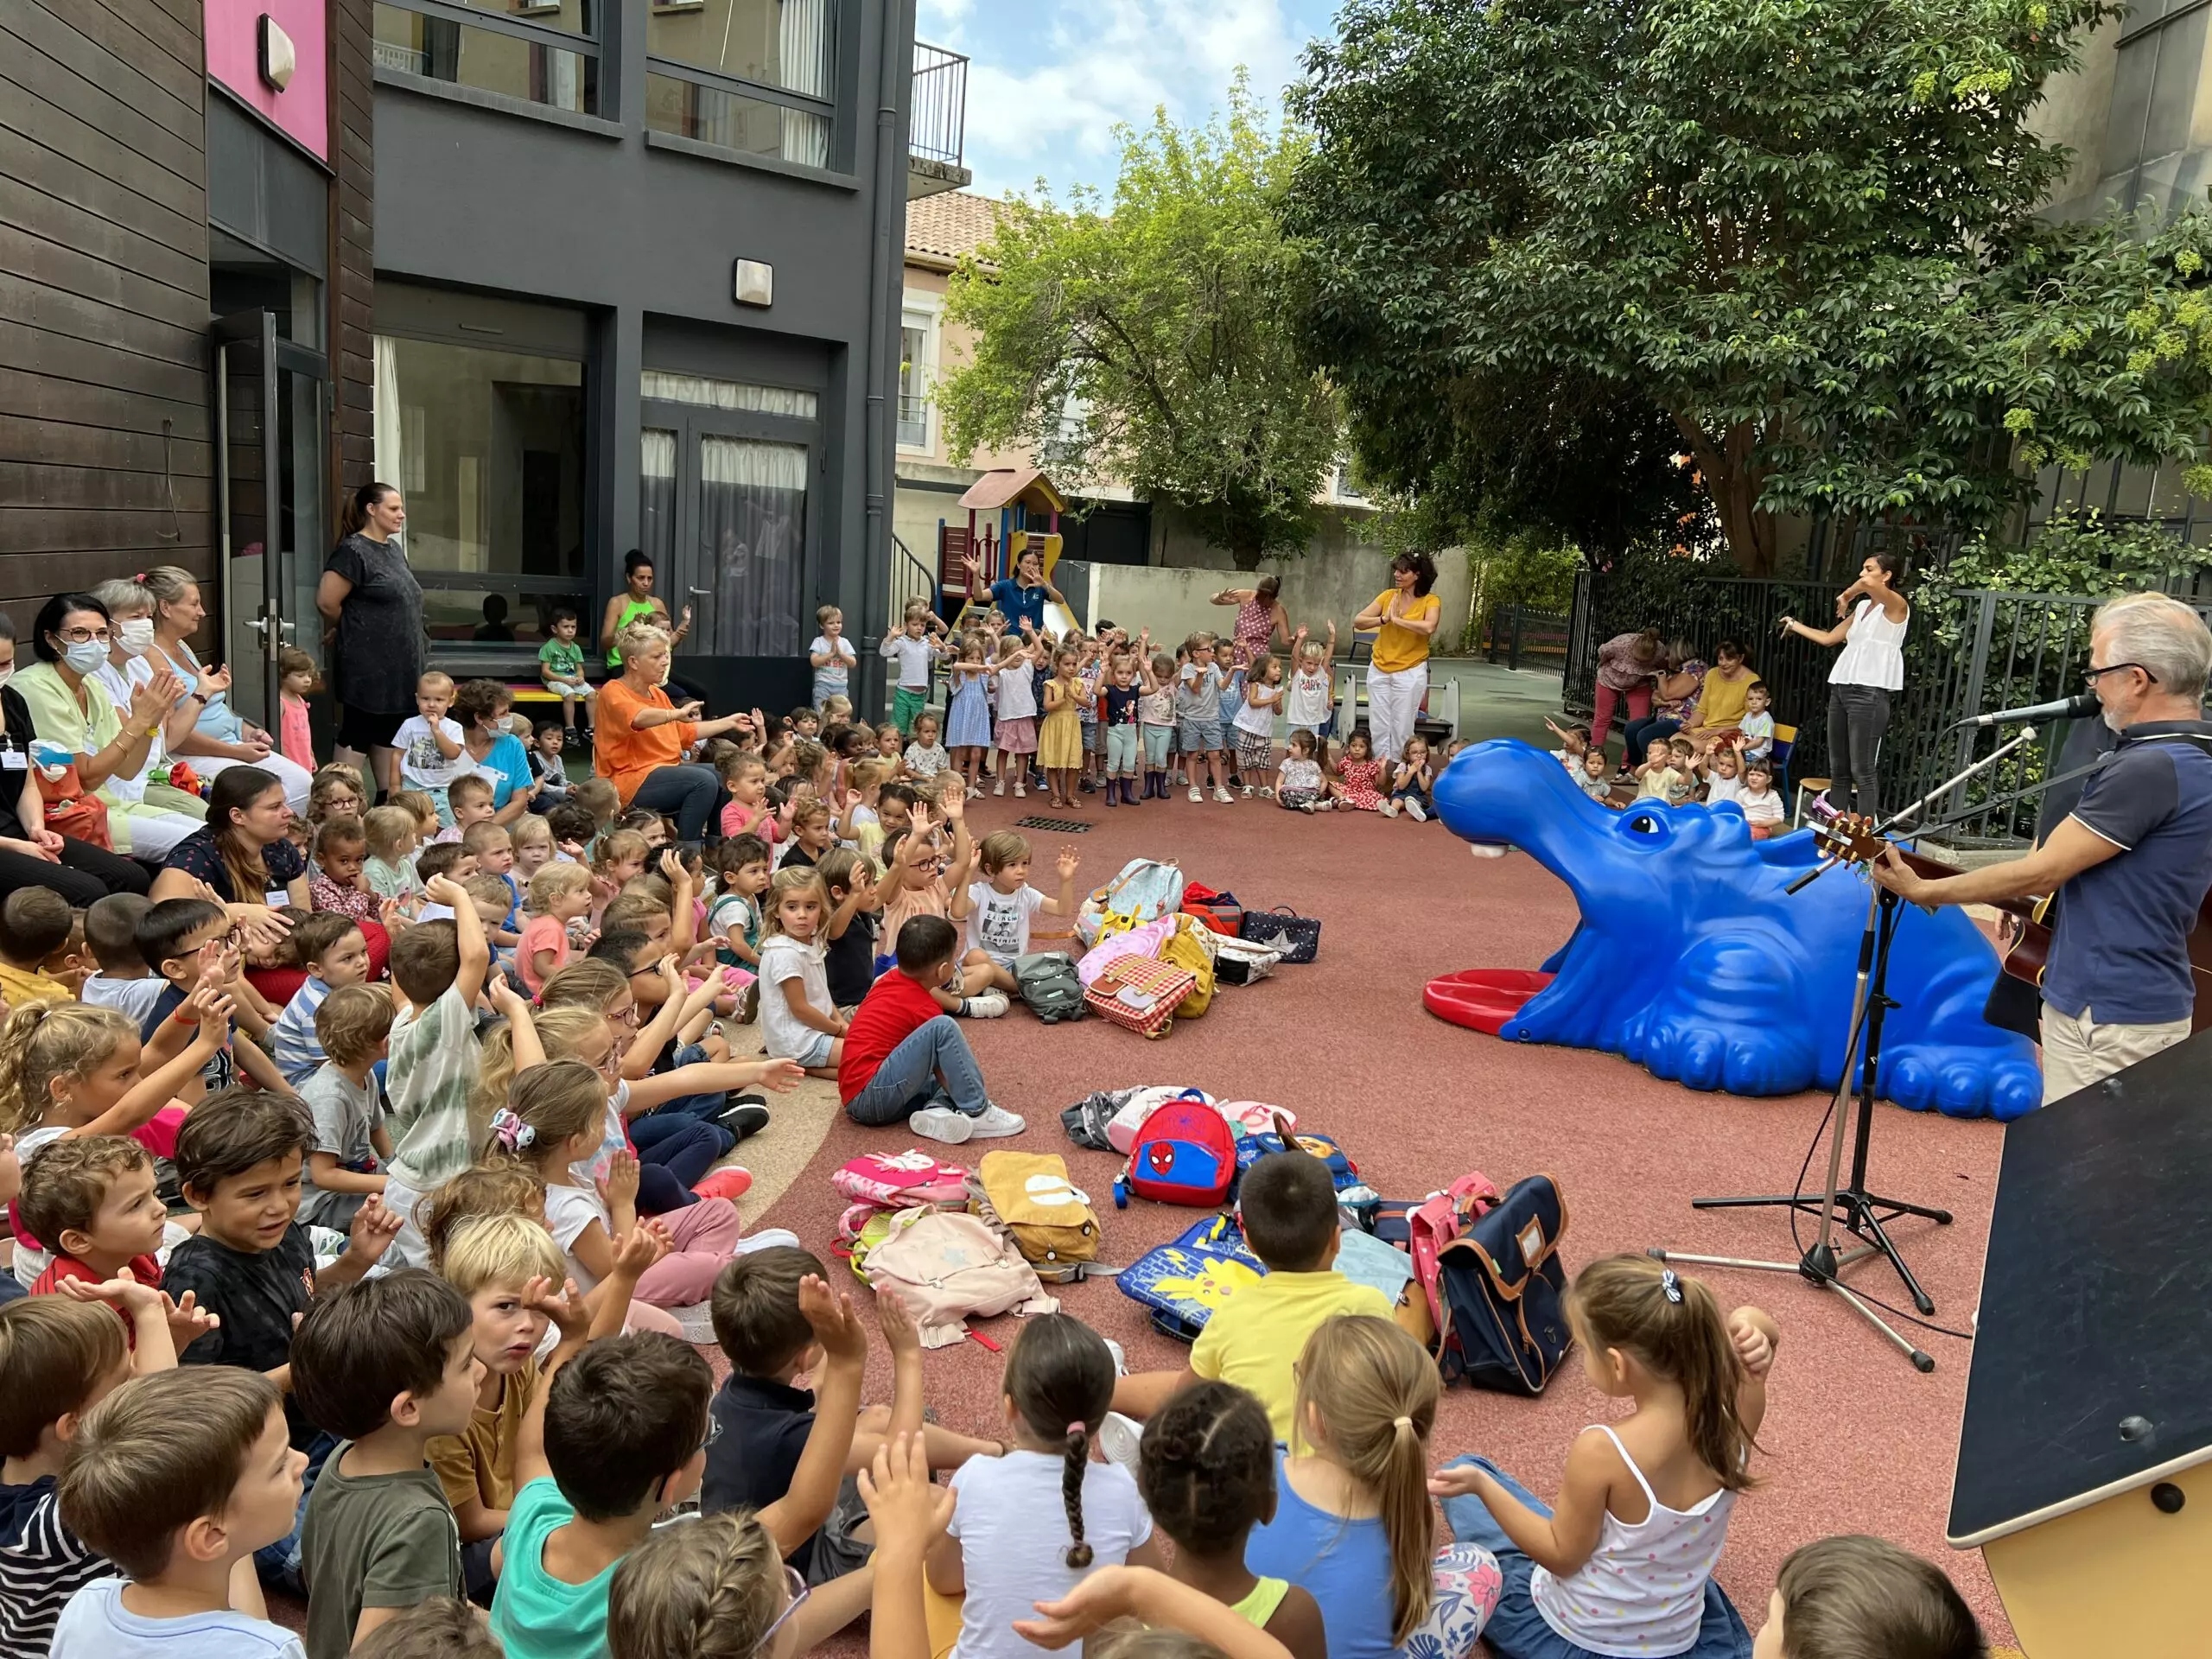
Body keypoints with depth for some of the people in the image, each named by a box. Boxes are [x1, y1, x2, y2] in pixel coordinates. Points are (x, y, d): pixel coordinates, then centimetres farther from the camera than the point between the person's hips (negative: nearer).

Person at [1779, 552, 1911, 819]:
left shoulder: (1896, 606, -6)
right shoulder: (1862, 607, 19)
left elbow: (1866, 583, -26)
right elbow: (1828, 638, 28)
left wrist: (1846, 596, -7)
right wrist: (1795, 625, 33)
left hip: (1869, 694, -8)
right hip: (1841, 689, 8)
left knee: (1863, 771, -9)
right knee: (1838, 769, 9)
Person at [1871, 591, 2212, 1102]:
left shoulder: (2150, 768, -23)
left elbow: (2041, 872, -19)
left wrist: (1923, 891, -10)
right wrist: (2028, 902, 14)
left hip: (2109, 1016, -10)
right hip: (2145, 1000, 10)